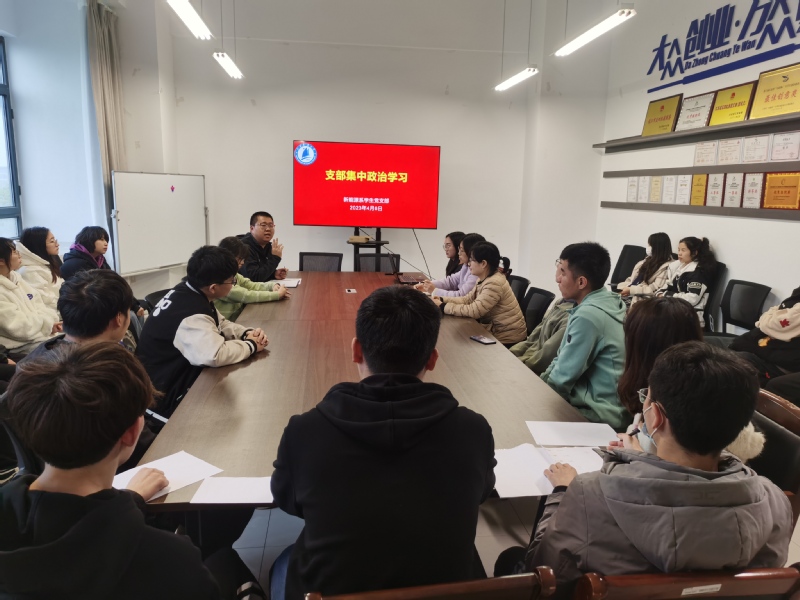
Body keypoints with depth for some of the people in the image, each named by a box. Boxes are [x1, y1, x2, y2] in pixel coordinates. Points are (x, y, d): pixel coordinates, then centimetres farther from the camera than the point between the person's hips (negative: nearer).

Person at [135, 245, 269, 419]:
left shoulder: (188, 292, -1)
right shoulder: (191, 314, -31)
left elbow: (220, 325, 13)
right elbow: (215, 355, -46)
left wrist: (247, 333, -7)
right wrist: (251, 345, -27)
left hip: (175, 376, 9)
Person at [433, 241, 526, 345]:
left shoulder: (494, 283, -25)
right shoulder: (483, 279, 5)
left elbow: (474, 311, -27)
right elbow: (467, 299, 8)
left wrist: (443, 307, -22)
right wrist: (442, 299, -4)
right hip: (494, 328, 8)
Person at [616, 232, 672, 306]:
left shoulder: (666, 266, -5)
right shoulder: (648, 261, 20)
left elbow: (655, 289, -13)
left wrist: (631, 290, -17)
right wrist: (618, 286, 1)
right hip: (630, 297, 8)